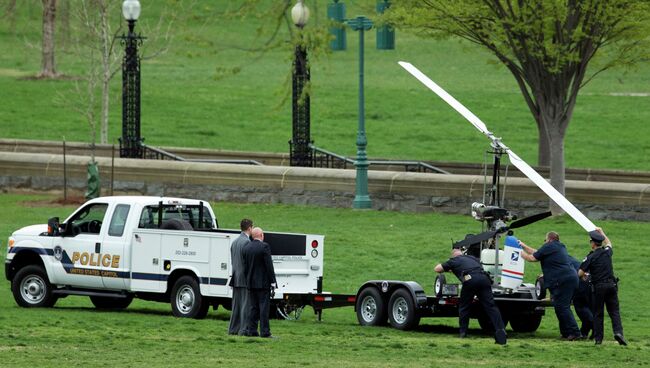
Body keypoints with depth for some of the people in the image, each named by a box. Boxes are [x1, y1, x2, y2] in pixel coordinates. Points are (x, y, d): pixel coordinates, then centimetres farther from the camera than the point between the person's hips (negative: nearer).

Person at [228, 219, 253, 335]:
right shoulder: (247, 242, -14)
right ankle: (244, 329, -7)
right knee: (245, 304, -6)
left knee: (236, 304, 12)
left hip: (236, 278, 8)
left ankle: (233, 329, 15)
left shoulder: (234, 242, 13)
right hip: (245, 278, -8)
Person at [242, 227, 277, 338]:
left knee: (252, 307, 9)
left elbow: (245, 266, 9)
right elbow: (269, 265, -13)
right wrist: (272, 281, -9)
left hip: (251, 283, 6)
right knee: (264, 307, -4)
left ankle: (251, 330, 8)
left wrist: (247, 281, 14)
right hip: (263, 283, -6)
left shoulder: (246, 248, 6)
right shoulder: (264, 247, -12)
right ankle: (265, 331, -6)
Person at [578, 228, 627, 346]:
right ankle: (618, 331, -18)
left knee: (598, 313, 5)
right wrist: (601, 232, 43)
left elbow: (580, 273, -9)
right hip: (611, 285, 3)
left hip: (598, 287, -3)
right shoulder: (607, 252, 5)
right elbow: (608, 243, 31)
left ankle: (598, 338, 5)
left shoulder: (591, 257, -9)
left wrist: (585, 274, 15)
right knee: (614, 311, 3)